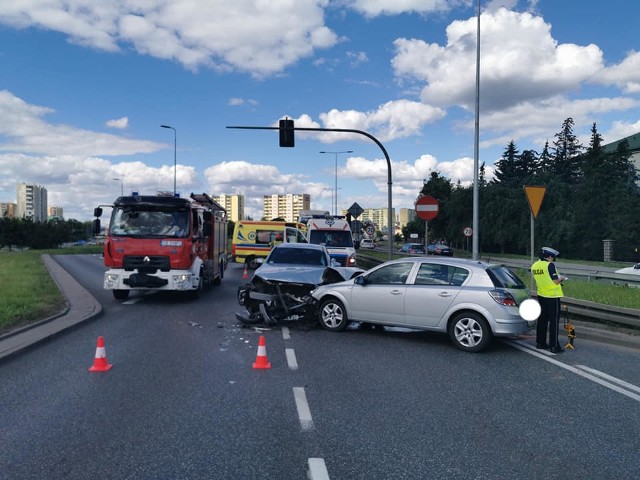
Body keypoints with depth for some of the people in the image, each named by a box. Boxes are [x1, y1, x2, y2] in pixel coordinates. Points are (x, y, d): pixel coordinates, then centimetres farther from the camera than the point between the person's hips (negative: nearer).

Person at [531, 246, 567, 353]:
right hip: (552, 296, -7)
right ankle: (554, 346, 1)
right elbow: (555, 281, -18)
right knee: (554, 321, -2)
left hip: (541, 295, 7)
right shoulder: (549, 265, -17)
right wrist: (561, 278, 3)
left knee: (542, 320, 15)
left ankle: (540, 343, 22)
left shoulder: (534, 266, 6)